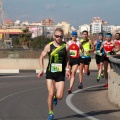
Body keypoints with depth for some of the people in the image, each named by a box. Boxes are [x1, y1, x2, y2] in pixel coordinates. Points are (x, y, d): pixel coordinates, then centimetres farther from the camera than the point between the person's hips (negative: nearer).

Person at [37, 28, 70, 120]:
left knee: (59, 96, -7)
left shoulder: (66, 46, -2)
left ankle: (56, 96, 31)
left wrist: (67, 69, 4)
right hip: (50, 73, 0)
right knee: (50, 94, -7)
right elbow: (41, 57, 9)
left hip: (61, 74, 0)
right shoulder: (49, 46, -4)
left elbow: (67, 58, 14)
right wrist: (42, 69, 1)